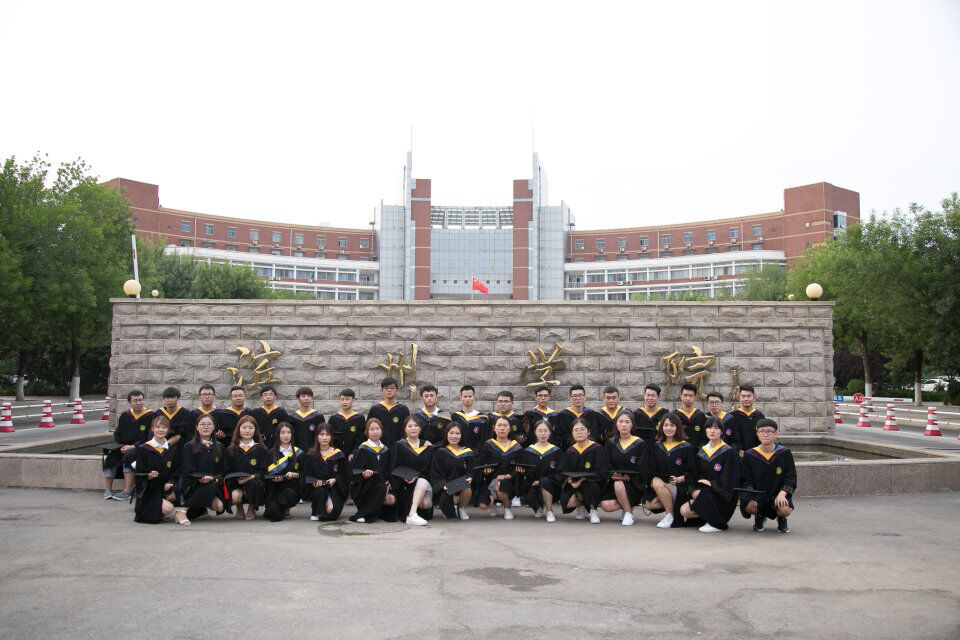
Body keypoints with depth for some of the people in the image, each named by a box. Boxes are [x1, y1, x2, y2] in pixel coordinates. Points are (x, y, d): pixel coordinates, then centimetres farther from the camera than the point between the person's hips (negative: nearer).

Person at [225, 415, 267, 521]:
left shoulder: (260, 449, 5)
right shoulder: (231, 450, 8)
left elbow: (263, 470, -1)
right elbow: (228, 471, 5)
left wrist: (252, 477, -18)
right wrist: (237, 479, -13)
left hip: (255, 481, 0)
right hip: (236, 483, 0)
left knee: (252, 484, -35)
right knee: (235, 496, -32)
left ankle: (252, 509, -2)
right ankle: (239, 509, 11)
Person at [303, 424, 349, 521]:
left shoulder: (338, 454, 4)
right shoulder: (311, 455, 7)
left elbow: (344, 473, 4)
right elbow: (307, 475, 3)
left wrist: (335, 480, -15)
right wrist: (315, 481, -17)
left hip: (334, 486, -2)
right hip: (316, 487, 2)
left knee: (333, 513, -24)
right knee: (320, 492, -34)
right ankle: (316, 513, -8)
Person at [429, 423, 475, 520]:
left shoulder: (467, 452, 10)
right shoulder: (440, 452, 5)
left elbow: (471, 471, 7)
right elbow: (436, 473, -1)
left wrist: (469, 478, -18)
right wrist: (444, 485, -19)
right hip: (444, 487, -1)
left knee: (467, 490, -34)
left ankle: (462, 509, 1)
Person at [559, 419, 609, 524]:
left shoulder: (597, 449, -7)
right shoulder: (570, 451, 8)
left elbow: (600, 472, -14)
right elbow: (564, 472, 5)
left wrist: (582, 479, -25)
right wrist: (569, 479, -19)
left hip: (593, 483, -3)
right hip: (574, 484, 4)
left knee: (590, 486, -38)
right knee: (566, 502, -25)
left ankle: (593, 511, -8)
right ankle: (581, 506, 13)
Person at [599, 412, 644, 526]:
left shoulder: (639, 444, 0)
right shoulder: (611, 443, 10)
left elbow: (640, 468, -6)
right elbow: (607, 465, 3)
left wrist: (627, 476, -24)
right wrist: (613, 474, -19)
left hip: (633, 481, -3)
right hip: (614, 480, 3)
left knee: (618, 485, -36)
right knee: (606, 505, -21)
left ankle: (629, 512, -11)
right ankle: (628, 505, 10)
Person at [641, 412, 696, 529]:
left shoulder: (686, 448, 1)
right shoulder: (656, 447, 13)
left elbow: (692, 472, -1)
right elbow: (649, 469, 12)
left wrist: (679, 479, -18)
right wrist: (652, 479, -8)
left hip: (680, 487, -4)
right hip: (661, 482, 5)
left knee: (658, 484, -34)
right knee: (648, 504, -21)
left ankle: (670, 515, -17)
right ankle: (673, 504, 0)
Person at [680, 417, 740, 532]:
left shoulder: (728, 452, -6)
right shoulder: (702, 451, 11)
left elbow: (729, 480, -11)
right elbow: (698, 475, 11)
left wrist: (711, 483, -14)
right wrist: (694, 489, -8)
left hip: (723, 496, -5)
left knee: (699, 494, -32)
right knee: (684, 511, -16)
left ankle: (717, 524, -14)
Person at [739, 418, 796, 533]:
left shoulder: (785, 454, -1)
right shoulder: (749, 455, 0)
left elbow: (790, 480, -2)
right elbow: (746, 481, -1)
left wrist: (782, 493, -22)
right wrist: (750, 492, -24)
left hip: (777, 495, 0)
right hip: (756, 495, 0)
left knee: (785, 510, -32)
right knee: (750, 505, -33)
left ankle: (781, 519, 10)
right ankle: (759, 517, 9)